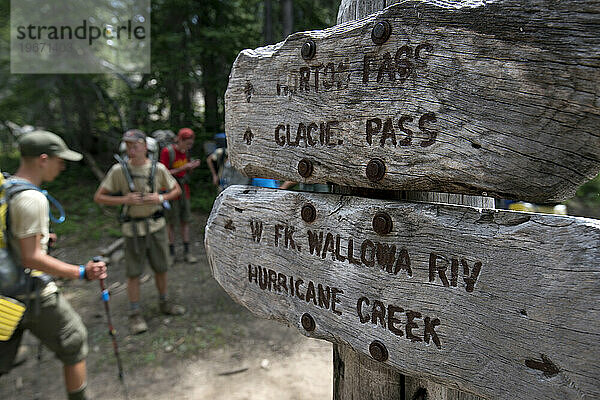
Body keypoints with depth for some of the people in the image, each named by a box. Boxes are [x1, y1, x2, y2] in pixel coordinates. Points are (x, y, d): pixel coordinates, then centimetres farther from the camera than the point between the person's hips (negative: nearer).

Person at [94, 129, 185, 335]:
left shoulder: (158, 168, -5)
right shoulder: (119, 170, -9)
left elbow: (176, 190, 8)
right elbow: (99, 197, -4)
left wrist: (161, 198, -11)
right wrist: (124, 199, -18)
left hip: (156, 225, 2)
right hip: (133, 228, -2)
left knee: (161, 267, 13)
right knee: (134, 272, 4)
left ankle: (164, 303, 33)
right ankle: (135, 314, 19)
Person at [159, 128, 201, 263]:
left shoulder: (185, 151, 6)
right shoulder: (167, 151, -14)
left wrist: (192, 166, -7)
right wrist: (183, 168, -21)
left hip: (184, 189, 6)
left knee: (185, 221, 6)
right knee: (171, 223, 2)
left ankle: (186, 252, 12)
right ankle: (171, 253, 14)